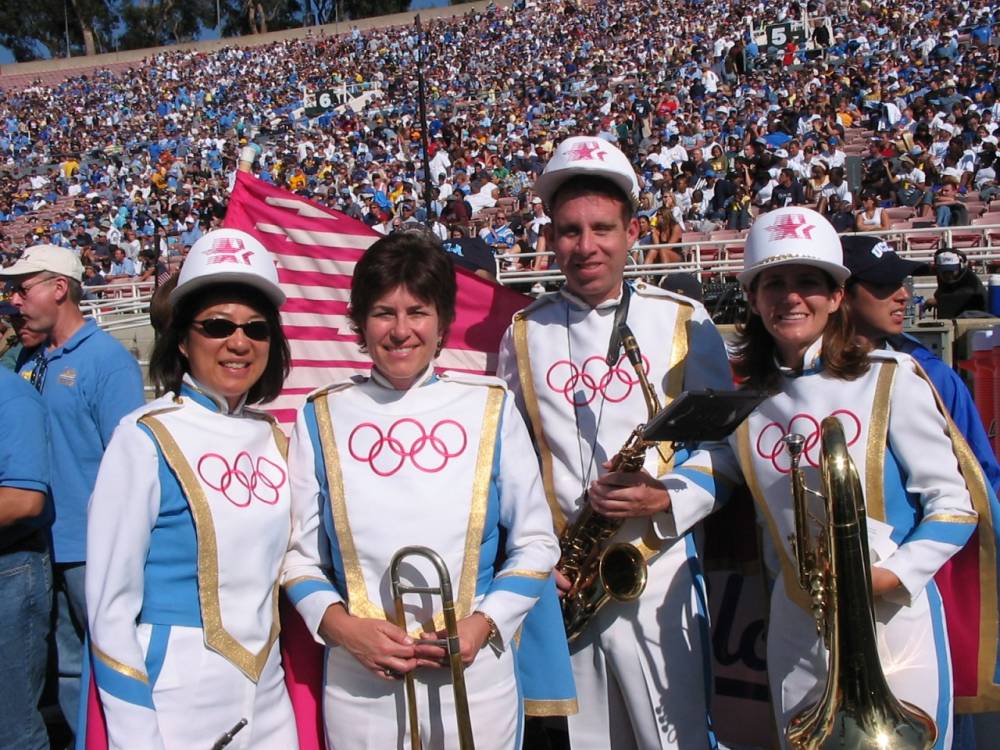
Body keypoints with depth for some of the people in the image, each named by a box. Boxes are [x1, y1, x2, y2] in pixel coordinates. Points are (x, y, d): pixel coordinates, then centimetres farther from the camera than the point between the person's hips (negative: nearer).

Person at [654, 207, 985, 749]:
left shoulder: (889, 380, -7)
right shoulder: (746, 397, 4)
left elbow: (954, 504, -7)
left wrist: (894, 575, -21)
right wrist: (662, 497, -12)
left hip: (894, 620, -3)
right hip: (797, 632, 4)